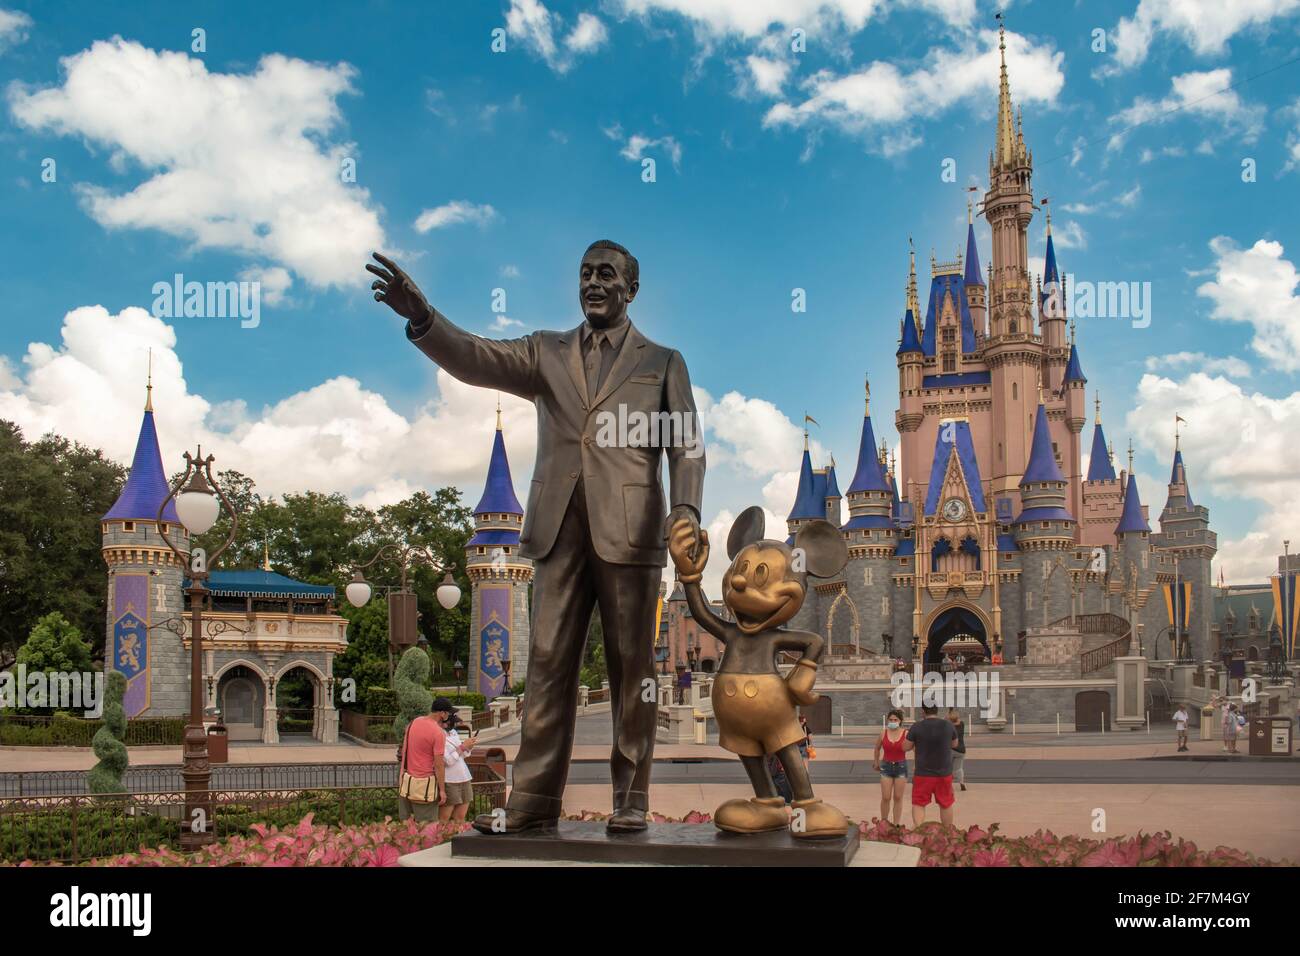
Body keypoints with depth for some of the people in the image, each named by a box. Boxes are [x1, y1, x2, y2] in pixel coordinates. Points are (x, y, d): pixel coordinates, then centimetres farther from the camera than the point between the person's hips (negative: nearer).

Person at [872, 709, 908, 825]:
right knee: (885, 798, 1)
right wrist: (876, 762, 20)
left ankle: (896, 824, 15)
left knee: (898, 798, 6)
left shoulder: (906, 734, -9)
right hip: (886, 767, 1)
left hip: (901, 767, -1)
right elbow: (877, 748, 14)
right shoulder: (883, 733, -2)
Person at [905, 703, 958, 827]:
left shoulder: (917, 726, -13)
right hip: (944, 773, 3)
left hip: (923, 774, -2)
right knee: (946, 804, 17)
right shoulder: (948, 725, -5)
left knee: (918, 804, 6)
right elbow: (954, 744, 12)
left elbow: (906, 747, -4)